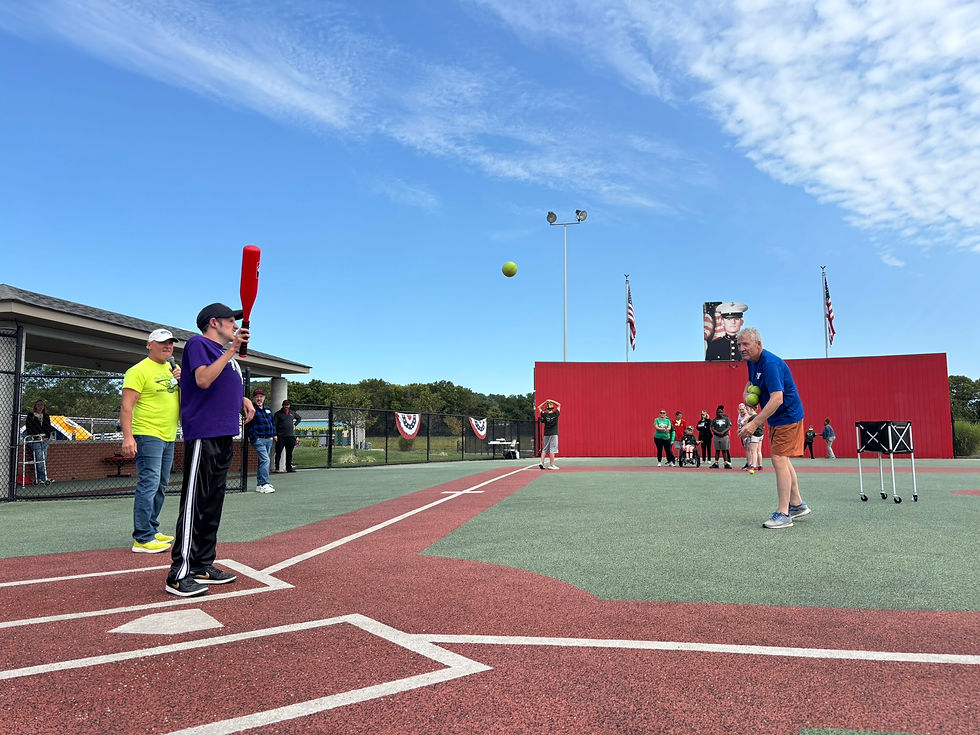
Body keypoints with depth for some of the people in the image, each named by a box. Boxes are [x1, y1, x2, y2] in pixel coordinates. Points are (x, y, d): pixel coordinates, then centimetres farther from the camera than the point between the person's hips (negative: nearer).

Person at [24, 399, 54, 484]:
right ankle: (44, 478, -17)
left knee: (44, 458, -4)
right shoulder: (30, 416, 6)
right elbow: (28, 428, 0)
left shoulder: (46, 416, 18)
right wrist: (37, 437, -11)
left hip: (45, 438, 4)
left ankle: (38, 478, 0)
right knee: (39, 458, -14)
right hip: (34, 439, -4)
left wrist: (47, 437, -2)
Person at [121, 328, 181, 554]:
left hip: (169, 437, 8)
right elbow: (127, 406, -14)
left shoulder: (173, 369, 15)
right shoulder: (139, 370, -8)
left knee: (161, 486, 13)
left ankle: (152, 530, 24)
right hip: (148, 435, -8)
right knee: (149, 484, -13)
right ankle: (142, 539, -10)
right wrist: (127, 436, -22)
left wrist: (183, 381, -3)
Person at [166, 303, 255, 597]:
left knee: (213, 503, 12)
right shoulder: (198, 343, -3)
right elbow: (203, 380, -20)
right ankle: (179, 574, -8)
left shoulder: (223, 351, 24)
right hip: (203, 435, -10)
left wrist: (242, 398, 16)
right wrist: (232, 350, -20)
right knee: (194, 503, -11)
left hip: (224, 435, 10)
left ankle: (203, 566, 19)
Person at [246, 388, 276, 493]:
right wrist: (254, 438, -14)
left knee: (263, 461, 13)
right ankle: (264, 485, -17)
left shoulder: (268, 409, 16)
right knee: (265, 460, -17)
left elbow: (273, 422, 23)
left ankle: (259, 484, 20)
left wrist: (273, 435, 16)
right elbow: (248, 425, -9)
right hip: (258, 439, -7)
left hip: (268, 440, 7)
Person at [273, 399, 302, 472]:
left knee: (289, 453, 8)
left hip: (290, 436, 4)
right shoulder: (278, 414, 0)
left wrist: (295, 425, 17)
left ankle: (289, 467, 14)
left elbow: (299, 418, 31)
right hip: (281, 436, -4)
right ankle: (277, 468, 1)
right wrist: (275, 435, -13)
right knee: (278, 453, -3)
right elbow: (274, 424, -4)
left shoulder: (292, 413, 13)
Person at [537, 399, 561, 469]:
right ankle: (551, 465, -4)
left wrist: (545, 402, 8)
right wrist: (551, 401, 7)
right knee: (552, 450, -3)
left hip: (546, 434, 3)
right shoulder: (555, 414, -5)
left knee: (544, 449, 12)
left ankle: (541, 462, 3)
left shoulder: (544, 415, -2)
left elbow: (539, 407, 12)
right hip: (554, 434, -3)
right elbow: (559, 405, 10)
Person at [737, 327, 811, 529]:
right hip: (776, 419, 10)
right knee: (783, 460, 18)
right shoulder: (751, 361, 4)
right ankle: (797, 504, 32)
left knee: (779, 459, -13)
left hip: (787, 416, -10)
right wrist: (747, 391, 0)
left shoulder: (770, 364, -27)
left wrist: (754, 424, -39)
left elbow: (777, 399, -35)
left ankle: (783, 514, -8)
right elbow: (752, 381, 25)